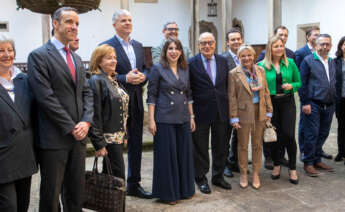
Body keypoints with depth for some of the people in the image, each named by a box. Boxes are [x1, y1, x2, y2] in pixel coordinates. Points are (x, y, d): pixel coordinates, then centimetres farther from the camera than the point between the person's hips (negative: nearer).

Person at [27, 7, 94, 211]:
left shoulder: (76, 59, 16)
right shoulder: (39, 56, -7)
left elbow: (87, 92, 13)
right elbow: (46, 97, -14)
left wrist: (86, 121, -4)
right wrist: (71, 127, -14)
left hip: (79, 136, 7)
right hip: (54, 138, -6)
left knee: (76, 194, 14)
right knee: (51, 195, 6)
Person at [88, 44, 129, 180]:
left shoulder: (113, 80, 15)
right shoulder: (96, 81, -12)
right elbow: (95, 114, -18)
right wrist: (99, 144, -20)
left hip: (118, 137, 8)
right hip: (108, 138, -8)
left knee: (109, 174, 15)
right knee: (118, 176, -5)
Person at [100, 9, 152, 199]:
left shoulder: (138, 46, 14)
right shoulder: (106, 46, -7)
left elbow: (145, 70, 17)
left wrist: (142, 76, -5)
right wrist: (125, 78, -21)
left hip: (136, 103, 6)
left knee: (136, 144, 13)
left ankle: (133, 184, 26)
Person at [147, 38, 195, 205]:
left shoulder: (185, 70, 10)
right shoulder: (158, 69, -4)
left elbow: (188, 95, 15)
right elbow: (151, 96, -6)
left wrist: (191, 116, 11)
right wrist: (151, 120, -11)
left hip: (183, 118, 5)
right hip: (165, 119, -5)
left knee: (185, 153, 11)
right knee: (167, 155, 3)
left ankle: (185, 189, 28)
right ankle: (168, 192, 18)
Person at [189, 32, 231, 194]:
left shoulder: (223, 61, 6)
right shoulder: (191, 63, -6)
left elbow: (227, 85, 9)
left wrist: (227, 106, 4)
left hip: (221, 111, 4)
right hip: (201, 111, -4)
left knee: (221, 145, 14)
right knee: (200, 147, 8)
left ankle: (218, 176, 31)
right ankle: (201, 178, 24)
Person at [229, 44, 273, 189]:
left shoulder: (260, 70, 6)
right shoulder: (234, 74, -5)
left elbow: (266, 92, 9)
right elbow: (232, 97, -7)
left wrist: (268, 111, 5)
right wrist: (234, 117, -10)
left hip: (260, 112, 3)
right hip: (244, 113, -3)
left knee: (257, 144, 11)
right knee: (243, 145, 8)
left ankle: (256, 173, 24)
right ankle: (243, 174, 23)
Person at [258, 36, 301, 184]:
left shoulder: (290, 63, 3)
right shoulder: (262, 65, -1)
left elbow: (299, 82, 10)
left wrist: (291, 86, -11)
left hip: (287, 102, 0)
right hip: (270, 103, 0)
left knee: (289, 135, -7)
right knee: (274, 135, 7)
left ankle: (292, 169, 8)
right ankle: (276, 165, 26)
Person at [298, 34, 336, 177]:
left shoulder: (331, 62, 14)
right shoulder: (308, 61, -5)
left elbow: (333, 83, 17)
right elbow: (302, 83, -9)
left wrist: (334, 101, 8)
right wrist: (305, 103, -13)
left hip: (328, 105, 6)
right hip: (313, 105, -6)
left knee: (323, 134, 11)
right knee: (311, 134, -2)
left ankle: (317, 160, 24)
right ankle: (308, 163, 9)